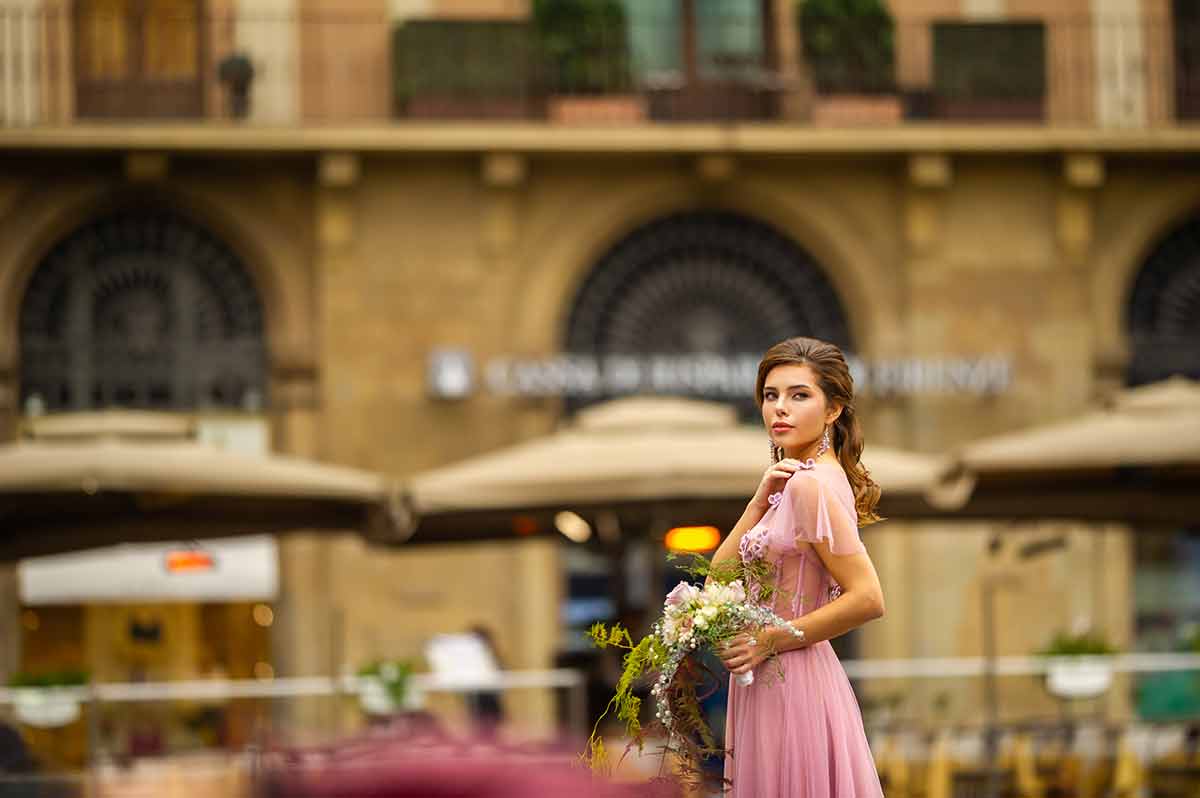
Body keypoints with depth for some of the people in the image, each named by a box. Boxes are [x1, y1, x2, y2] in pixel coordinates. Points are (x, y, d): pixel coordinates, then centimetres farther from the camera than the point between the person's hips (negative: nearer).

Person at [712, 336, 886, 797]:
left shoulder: (811, 485, -16)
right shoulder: (793, 479, 12)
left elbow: (868, 599, -22)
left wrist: (771, 641, -17)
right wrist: (760, 501, -4)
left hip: (792, 685, -9)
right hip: (771, 686, 9)